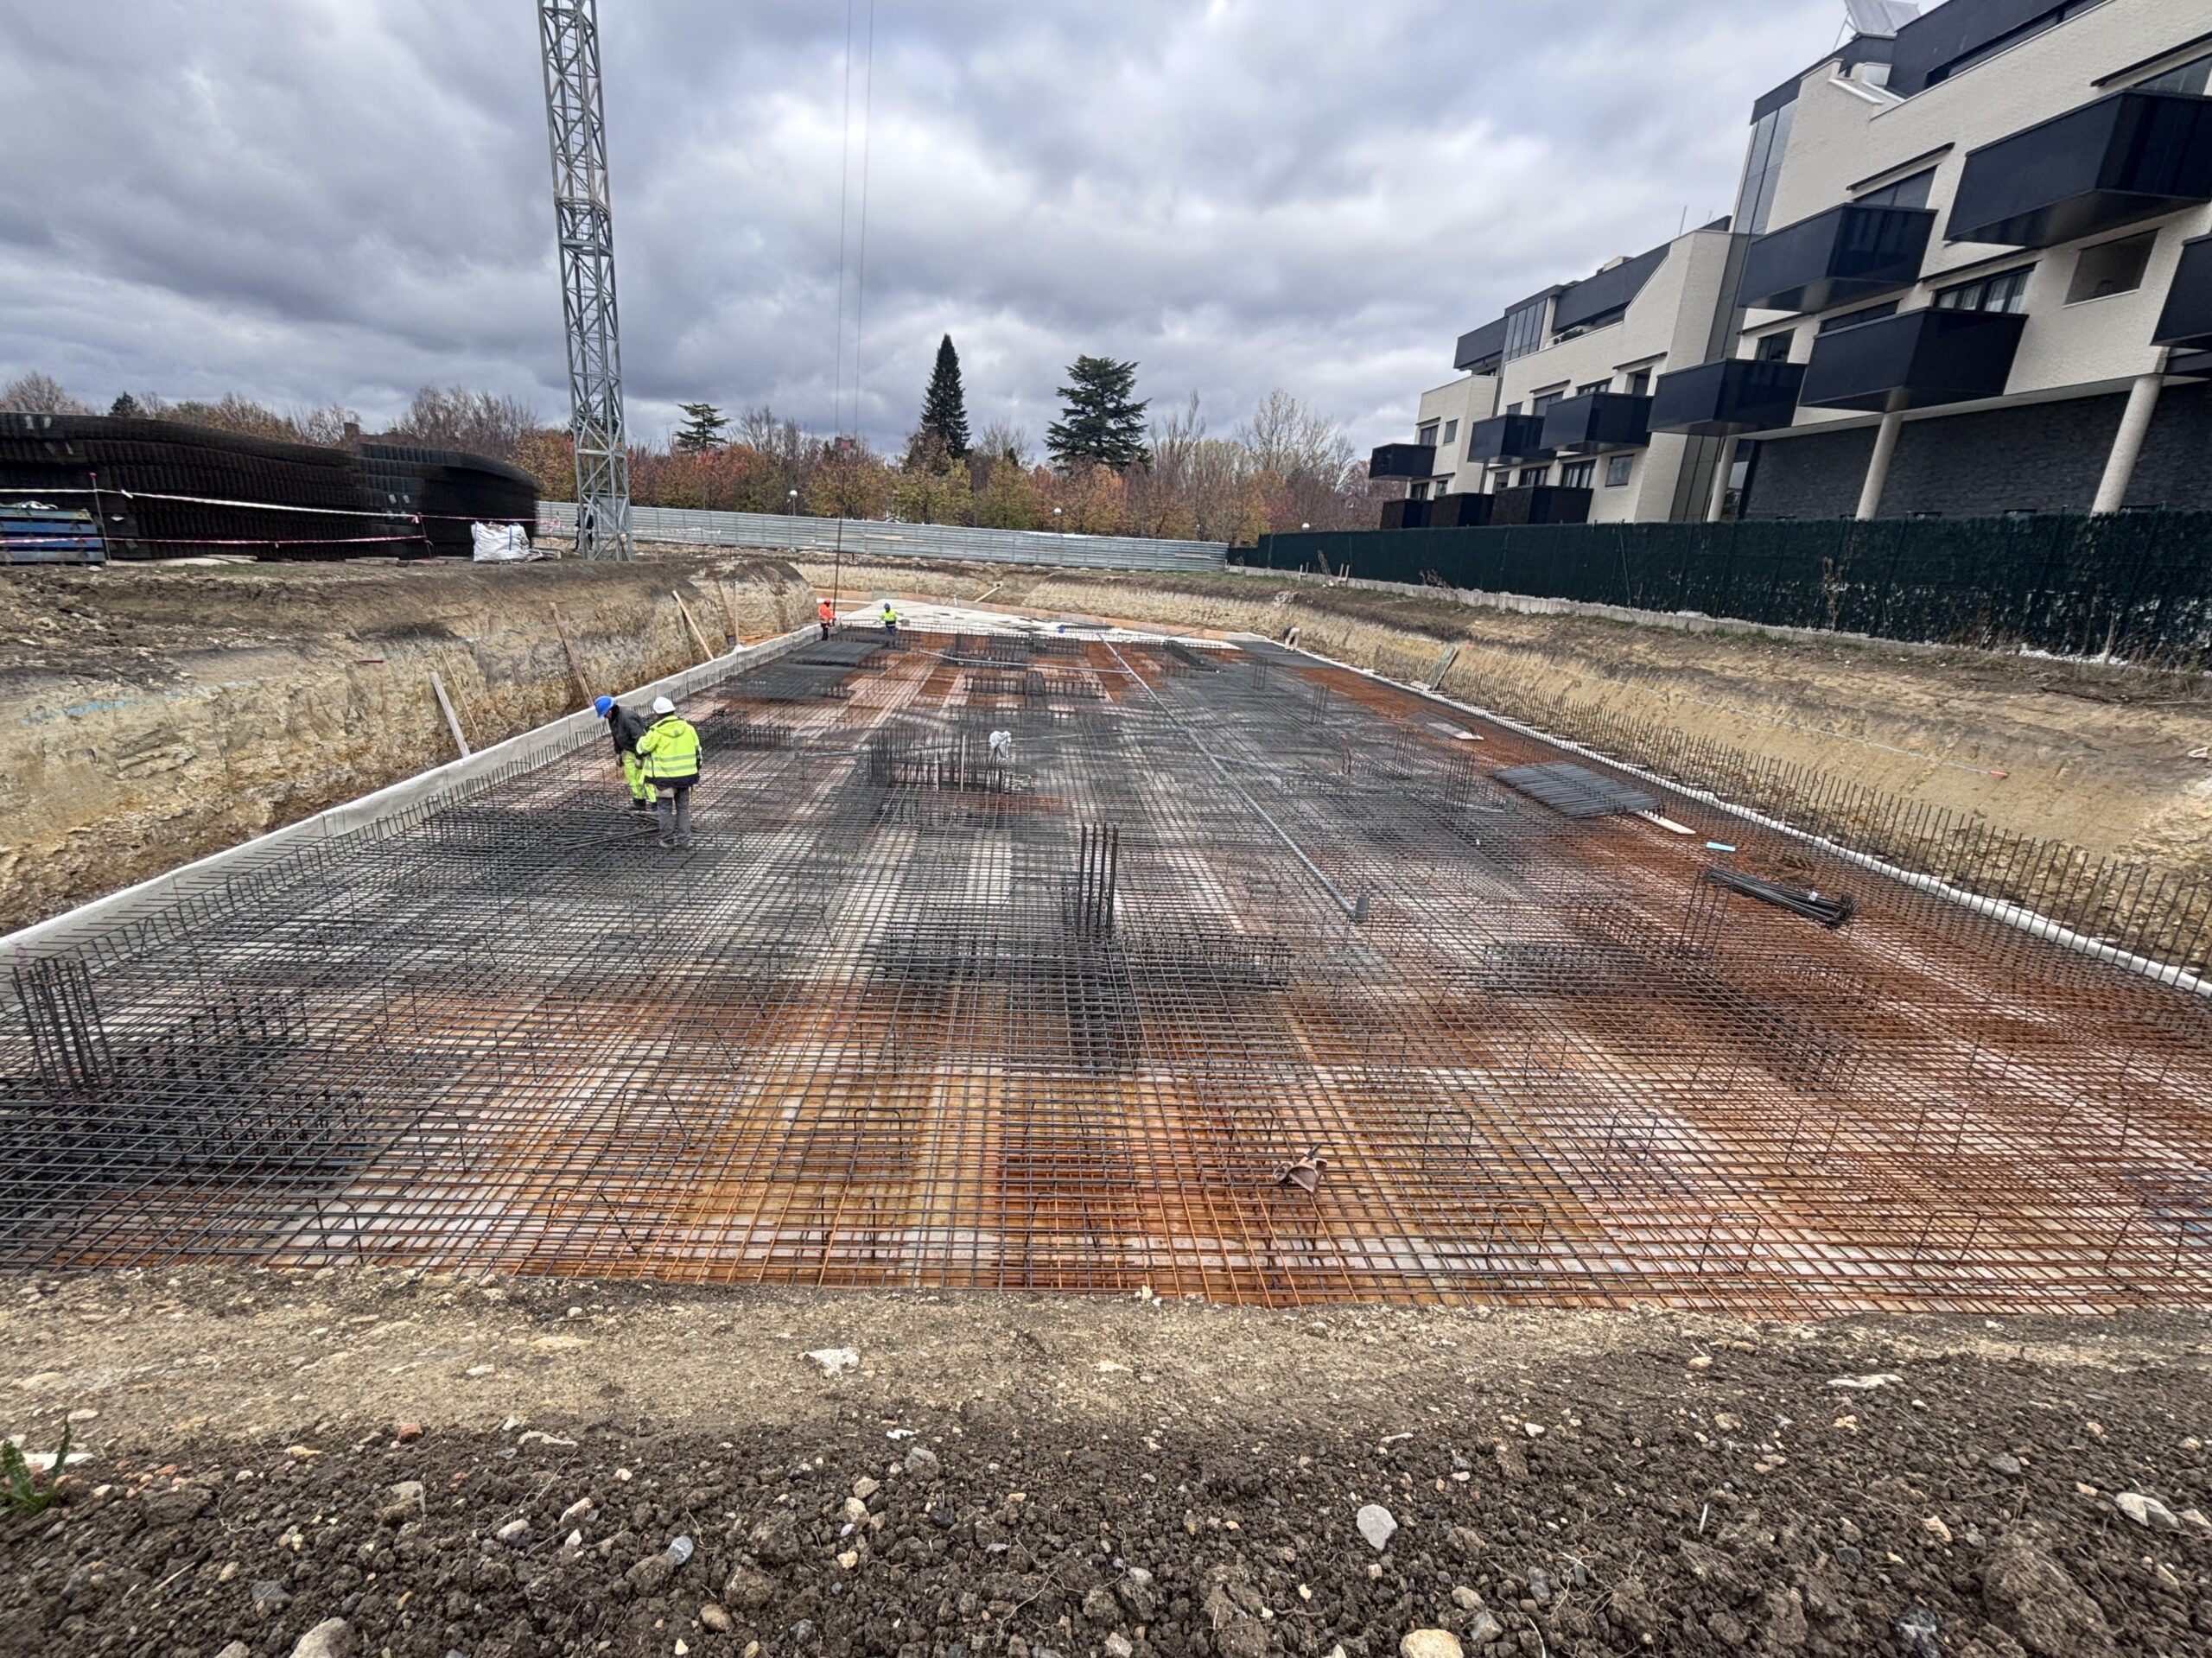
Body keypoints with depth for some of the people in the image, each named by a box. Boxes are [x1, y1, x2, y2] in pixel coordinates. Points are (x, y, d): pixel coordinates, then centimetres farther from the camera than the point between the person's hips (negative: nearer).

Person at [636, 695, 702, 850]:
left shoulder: (656, 732, -14)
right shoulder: (687, 727, 0)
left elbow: (642, 750, -1)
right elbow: (697, 750, 9)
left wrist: (643, 736, 18)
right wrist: (696, 769, 20)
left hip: (665, 778, -4)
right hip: (685, 775, 4)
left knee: (666, 808, 9)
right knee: (683, 807, 14)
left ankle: (668, 840, 14)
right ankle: (684, 839, 16)